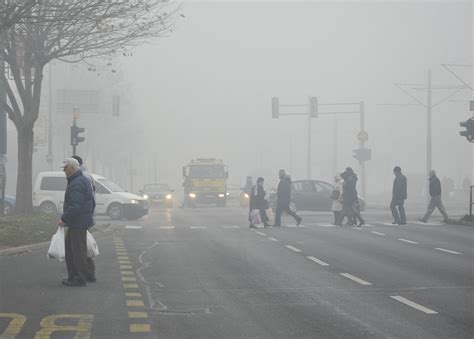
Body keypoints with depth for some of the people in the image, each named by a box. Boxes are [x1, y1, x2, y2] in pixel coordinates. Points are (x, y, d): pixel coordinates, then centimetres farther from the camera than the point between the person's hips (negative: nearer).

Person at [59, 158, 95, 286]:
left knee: (78, 250, -4)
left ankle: (80, 279, 2)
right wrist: (89, 217, 28)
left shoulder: (76, 184, -19)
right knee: (69, 247, 14)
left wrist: (64, 219, -21)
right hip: (76, 223, 10)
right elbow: (92, 202, 21)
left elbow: (75, 206, -26)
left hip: (78, 223, -10)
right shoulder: (83, 181, 15)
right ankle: (73, 275, 17)